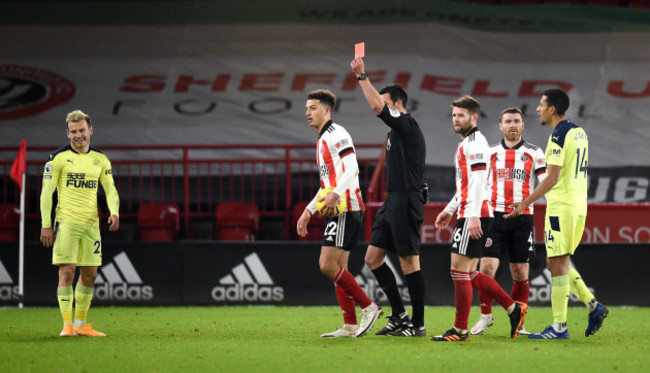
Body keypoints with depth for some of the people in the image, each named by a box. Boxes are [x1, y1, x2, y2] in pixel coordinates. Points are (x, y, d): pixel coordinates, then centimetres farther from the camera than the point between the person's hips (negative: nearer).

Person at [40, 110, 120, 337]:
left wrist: (114, 212, -9)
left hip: (91, 223, 5)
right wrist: (46, 225, -9)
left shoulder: (100, 160, 11)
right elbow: (46, 192, -3)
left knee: (90, 274, 7)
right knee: (67, 271, -11)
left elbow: (110, 189, 11)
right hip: (66, 222, -5)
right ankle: (67, 325, -10)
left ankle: (80, 324, 16)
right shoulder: (58, 158, -3)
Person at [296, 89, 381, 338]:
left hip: (346, 210, -10)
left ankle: (368, 308, -7)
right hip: (336, 212, 10)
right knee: (337, 269, 6)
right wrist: (309, 210, 26)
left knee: (328, 265, -15)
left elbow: (352, 169, -22)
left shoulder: (336, 134, -9)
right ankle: (350, 326, 6)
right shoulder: (322, 140, 22)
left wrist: (334, 195, -34)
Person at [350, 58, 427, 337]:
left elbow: (377, 106, -22)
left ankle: (418, 323, -1)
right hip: (393, 201, 10)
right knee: (373, 257, 8)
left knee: (409, 262, -7)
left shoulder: (408, 125, -10)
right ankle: (399, 314, 12)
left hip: (406, 201, -10)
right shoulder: (396, 132, 18)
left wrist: (362, 76, -16)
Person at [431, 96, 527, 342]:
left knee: (459, 269, -9)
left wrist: (474, 216, -25)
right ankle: (514, 309, 16)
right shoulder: (465, 143, 21)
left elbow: (478, 181, -19)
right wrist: (449, 210, 29)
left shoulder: (475, 143, -10)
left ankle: (460, 330, -5)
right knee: (469, 274, 10)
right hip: (468, 215, 10)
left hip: (475, 216, -10)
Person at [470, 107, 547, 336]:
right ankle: (485, 316, 7)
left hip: (522, 217, -1)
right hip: (495, 215, 1)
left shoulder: (533, 153, 6)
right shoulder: (490, 153, 11)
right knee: (487, 268, -10)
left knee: (521, 274, 1)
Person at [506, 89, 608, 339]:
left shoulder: (558, 136, -14)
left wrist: (525, 203, -19)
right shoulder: (579, 133, 14)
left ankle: (559, 327, -4)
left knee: (558, 265, -5)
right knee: (555, 262, 16)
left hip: (561, 207, -9)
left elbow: (552, 178, -20)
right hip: (579, 206, 9)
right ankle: (593, 306, 9)